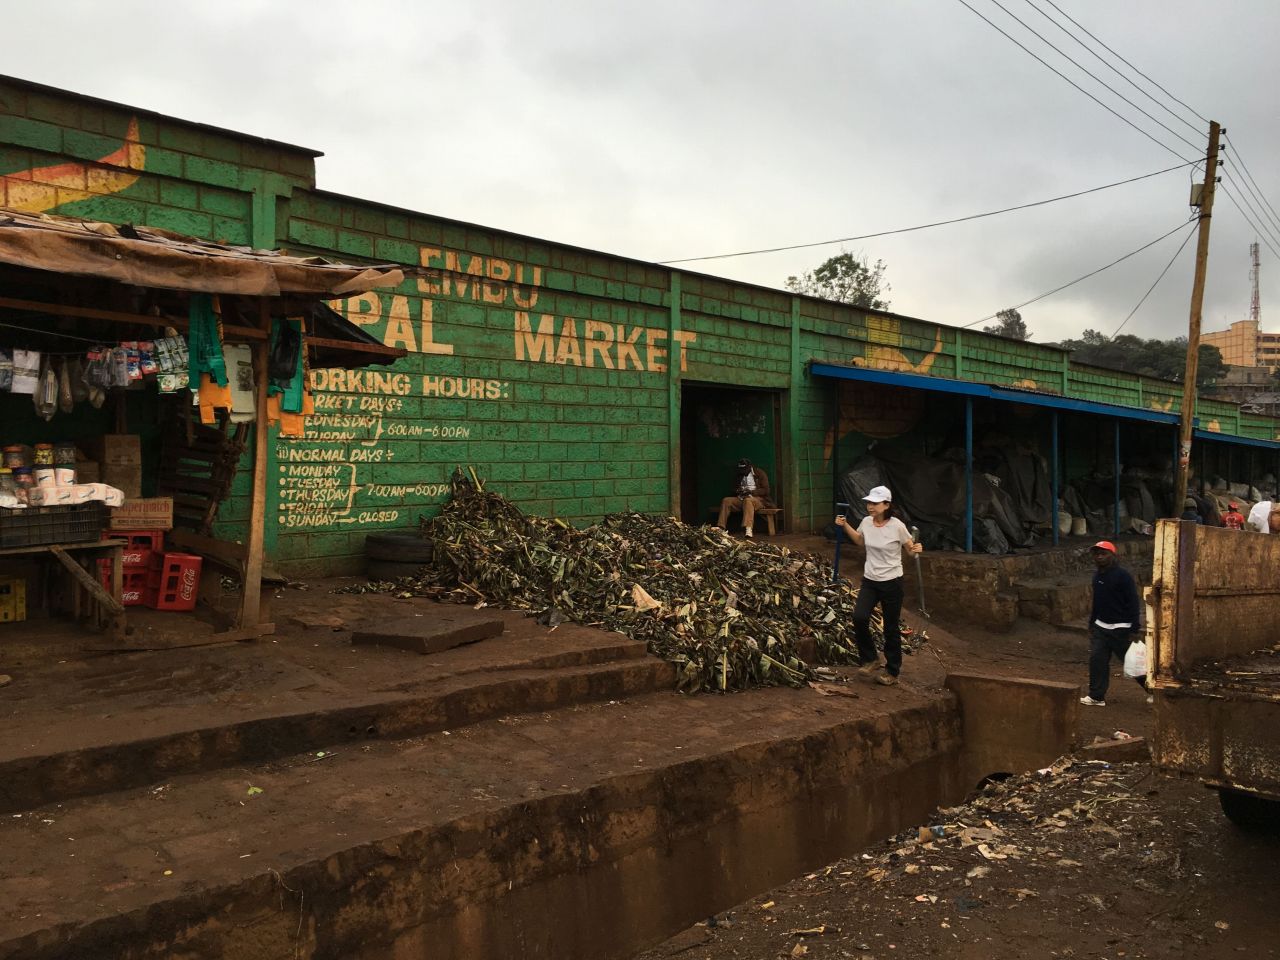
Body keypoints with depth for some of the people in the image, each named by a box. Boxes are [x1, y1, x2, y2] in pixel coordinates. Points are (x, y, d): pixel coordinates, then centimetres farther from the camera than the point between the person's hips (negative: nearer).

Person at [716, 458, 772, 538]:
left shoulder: (759, 473, 0)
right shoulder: (738, 475, 16)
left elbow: (766, 490, -6)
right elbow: (734, 489, 24)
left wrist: (751, 492, -18)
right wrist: (737, 491, -1)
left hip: (758, 499, -5)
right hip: (741, 499, 5)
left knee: (747, 500, -40)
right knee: (726, 501, -20)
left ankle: (748, 528, -58)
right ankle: (720, 527, -26)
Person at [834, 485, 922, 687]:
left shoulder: (897, 526, -17)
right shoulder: (866, 522, -2)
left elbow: (911, 546, -4)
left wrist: (917, 548, -26)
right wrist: (845, 526, 10)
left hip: (891, 582, -4)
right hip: (869, 580, 4)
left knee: (891, 628, 6)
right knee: (859, 617, -16)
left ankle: (892, 671, 23)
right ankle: (870, 659, 6)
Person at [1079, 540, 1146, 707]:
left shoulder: (1122, 575, -15)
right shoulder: (1097, 575, 8)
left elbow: (1133, 603, -16)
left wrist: (1134, 630, -19)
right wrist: (1091, 623, 20)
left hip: (1120, 629, -7)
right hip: (1101, 627, 7)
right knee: (1097, 659, 0)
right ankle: (1096, 696, 7)